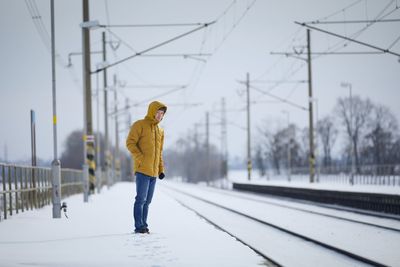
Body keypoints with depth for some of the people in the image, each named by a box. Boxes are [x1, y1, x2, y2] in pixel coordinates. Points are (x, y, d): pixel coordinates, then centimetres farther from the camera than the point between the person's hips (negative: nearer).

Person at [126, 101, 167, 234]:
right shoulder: (139, 125, -1)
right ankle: (139, 226, -9)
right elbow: (130, 143, -9)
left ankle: (144, 225, 12)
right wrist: (140, 158, -19)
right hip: (142, 169, -7)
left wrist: (161, 169, 16)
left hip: (153, 172, 7)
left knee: (147, 201, 8)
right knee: (141, 199, -10)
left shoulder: (160, 131, 20)